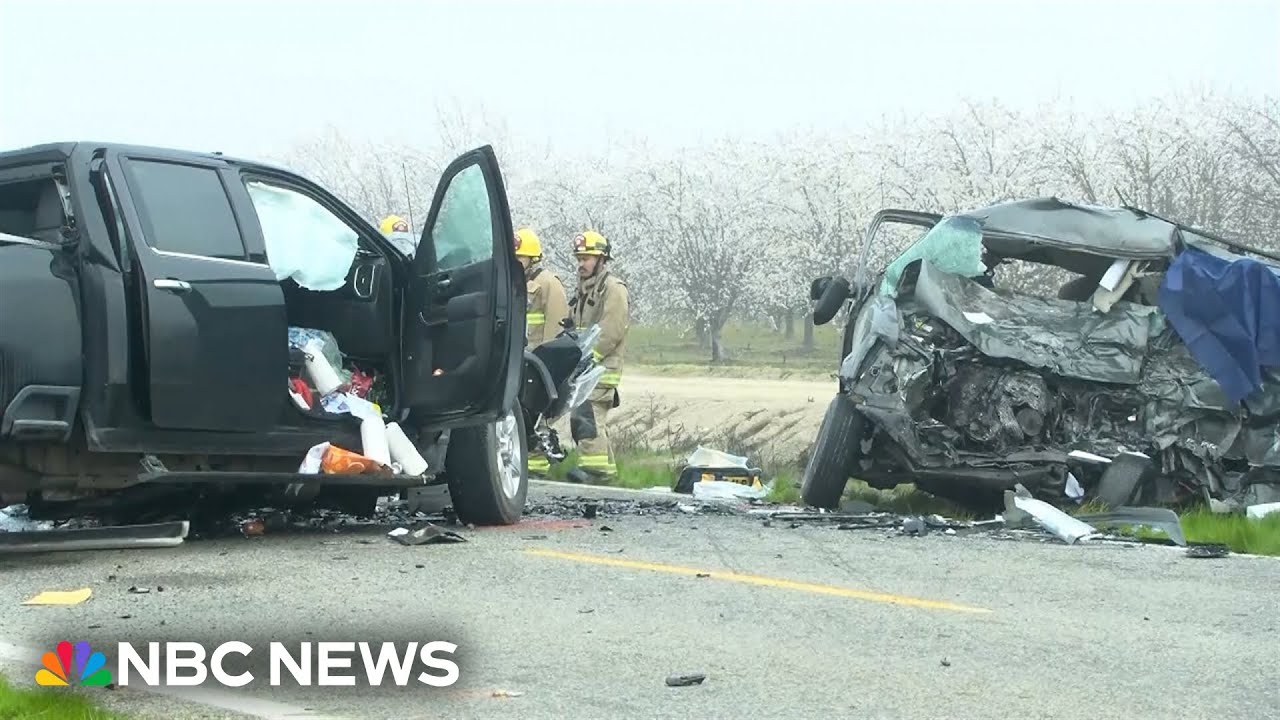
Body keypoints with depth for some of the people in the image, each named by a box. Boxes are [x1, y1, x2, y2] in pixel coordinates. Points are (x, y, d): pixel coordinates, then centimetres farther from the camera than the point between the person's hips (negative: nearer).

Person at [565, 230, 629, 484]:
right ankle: (605, 466, 14)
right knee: (595, 419, 9)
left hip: (601, 367, -9)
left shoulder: (613, 288, -7)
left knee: (586, 416, -19)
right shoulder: (584, 290, 23)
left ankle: (592, 466, -22)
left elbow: (611, 331, -16)